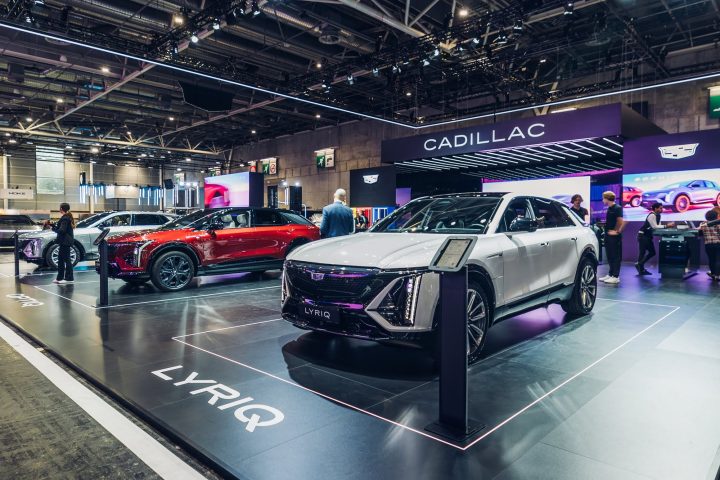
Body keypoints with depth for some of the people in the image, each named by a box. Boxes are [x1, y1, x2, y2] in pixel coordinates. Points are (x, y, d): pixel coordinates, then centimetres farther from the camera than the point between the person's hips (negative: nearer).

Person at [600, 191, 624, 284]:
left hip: (614, 236, -9)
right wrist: (607, 229, 13)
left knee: (616, 256, -2)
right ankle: (610, 274, 22)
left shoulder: (617, 208, -14)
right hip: (608, 235, 9)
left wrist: (617, 231, -16)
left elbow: (622, 221, -20)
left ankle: (616, 277, 2)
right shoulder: (609, 209, 12)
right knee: (609, 256, 14)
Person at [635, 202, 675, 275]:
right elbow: (654, 227, -23)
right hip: (643, 236, -9)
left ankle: (639, 265, 19)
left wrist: (668, 225, -8)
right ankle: (641, 270, 4)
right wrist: (666, 226, -23)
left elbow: (658, 226, 7)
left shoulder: (658, 215, 9)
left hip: (648, 236, 9)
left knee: (652, 252, 10)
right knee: (642, 252, -3)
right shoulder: (652, 215, -19)